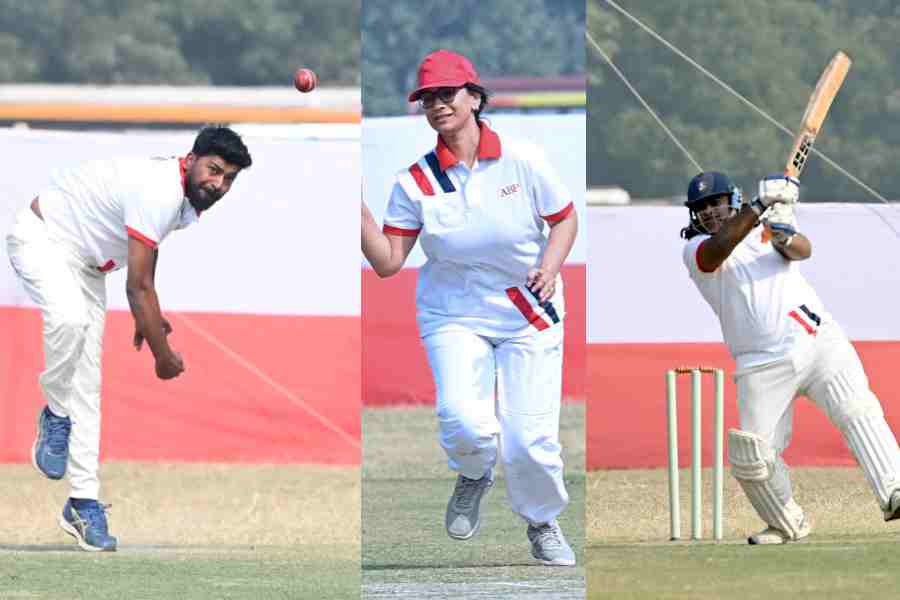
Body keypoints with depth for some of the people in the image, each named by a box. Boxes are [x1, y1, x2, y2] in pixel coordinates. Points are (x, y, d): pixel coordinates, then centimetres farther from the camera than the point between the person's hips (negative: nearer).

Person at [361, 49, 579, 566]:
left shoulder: (521, 161, -7)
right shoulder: (415, 182, -4)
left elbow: (565, 217, 6)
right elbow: (387, 263, -5)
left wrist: (551, 264, -12)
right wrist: (357, 210, -18)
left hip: (529, 313, 0)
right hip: (454, 314, 0)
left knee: (531, 439, -8)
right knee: (466, 424, -23)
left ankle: (543, 523, 24)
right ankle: (474, 476, 15)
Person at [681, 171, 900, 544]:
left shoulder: (768, 227, 14)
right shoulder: (696, 249, 6)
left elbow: (802, 250, -7)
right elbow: (717, 250, -19)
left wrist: (784, 236, -32)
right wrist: (759, 207, -31)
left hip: (818, 339, 1)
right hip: (763, 365, -1)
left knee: (859, 411, -20)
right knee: (751, 458, -8)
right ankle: (787, 525, 13)